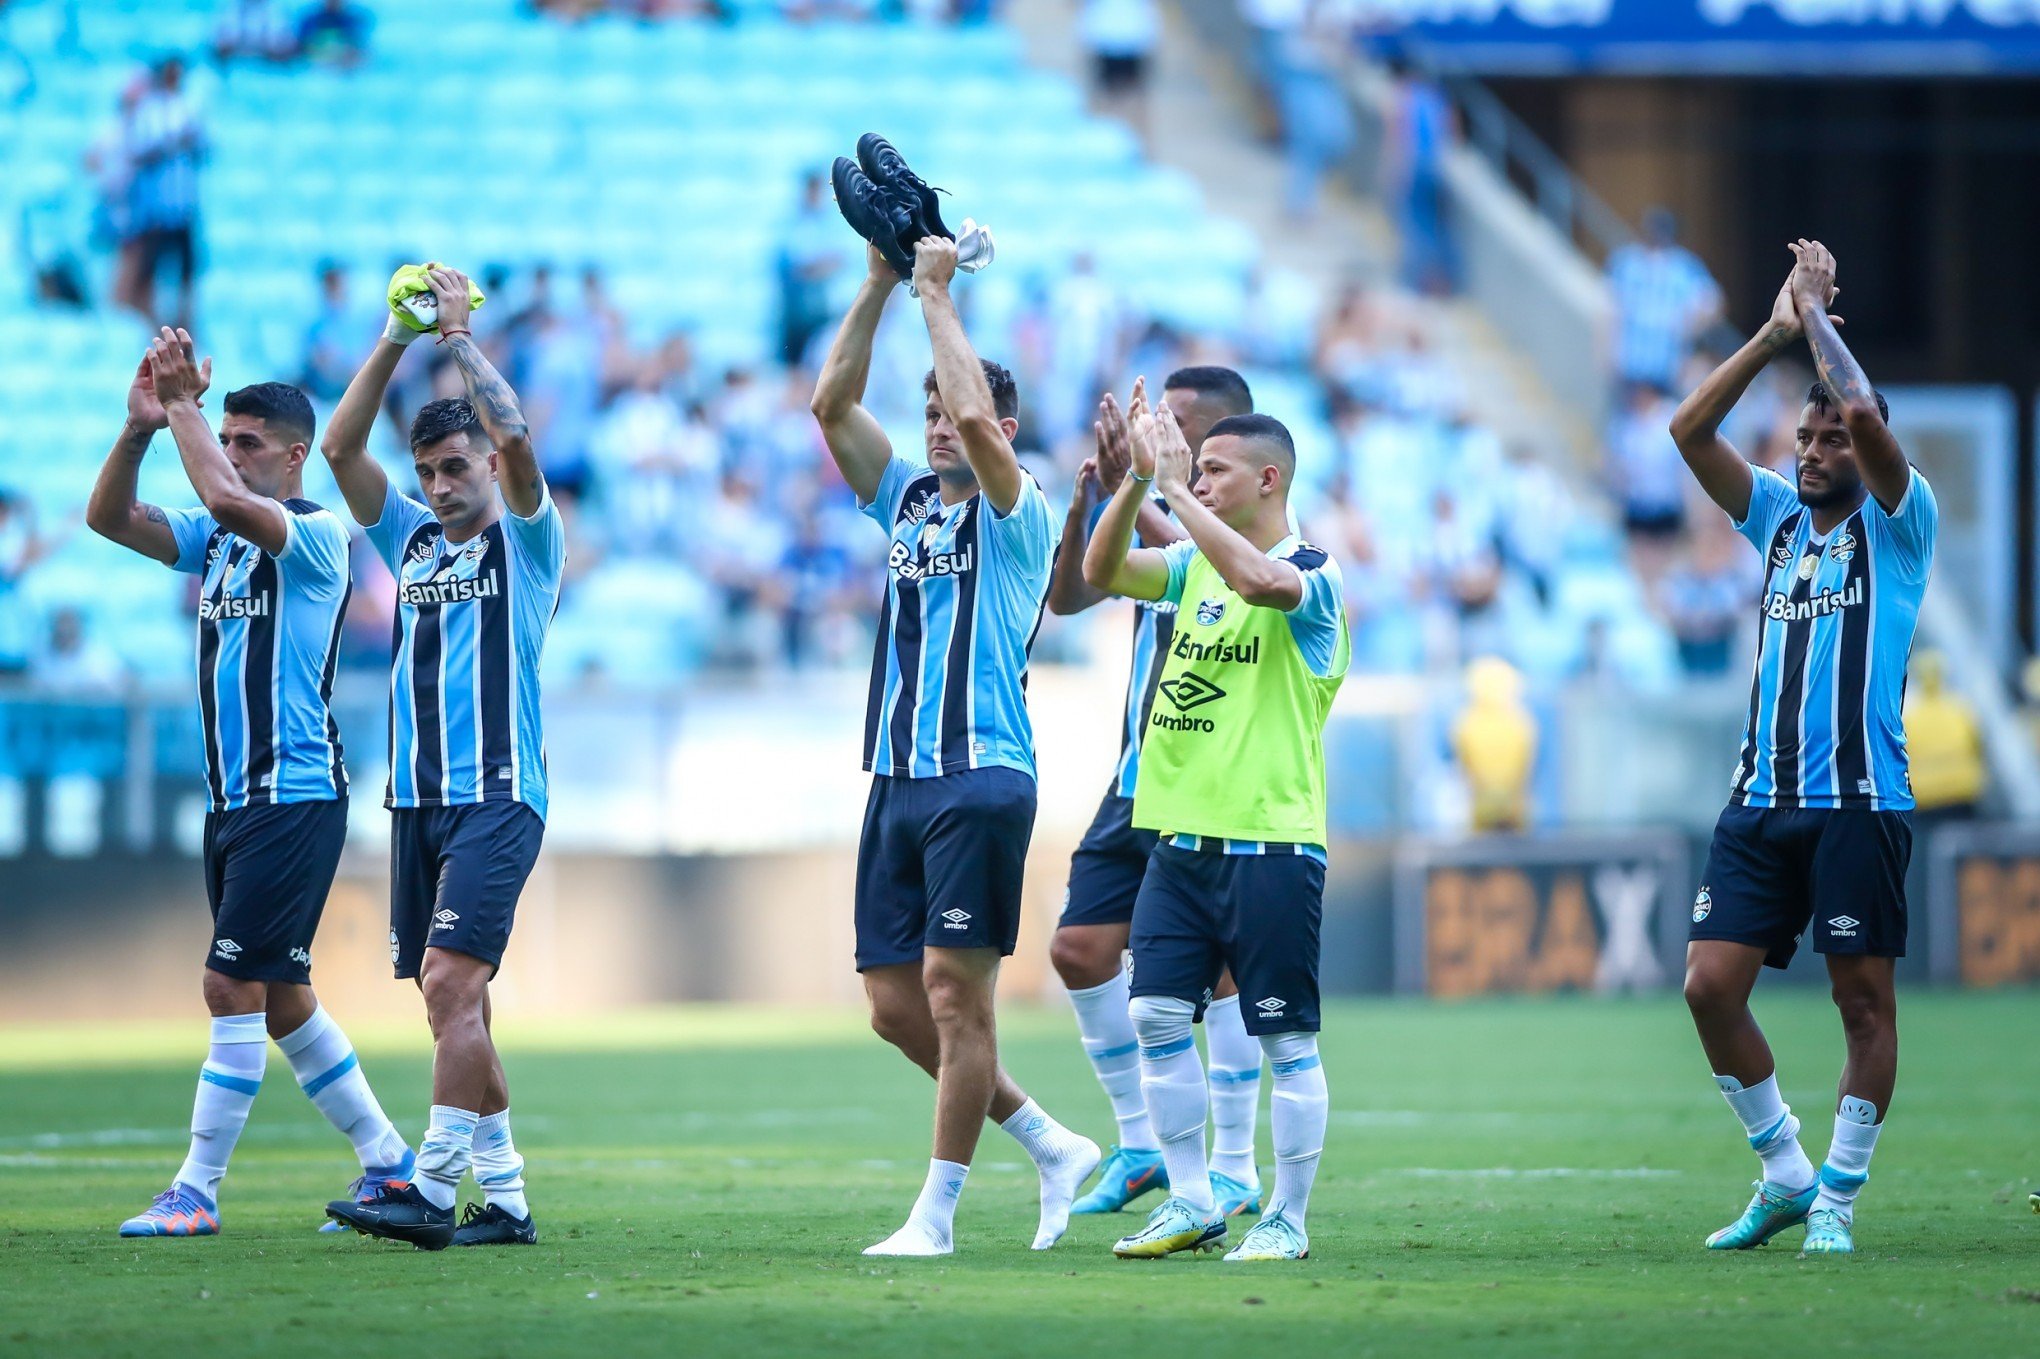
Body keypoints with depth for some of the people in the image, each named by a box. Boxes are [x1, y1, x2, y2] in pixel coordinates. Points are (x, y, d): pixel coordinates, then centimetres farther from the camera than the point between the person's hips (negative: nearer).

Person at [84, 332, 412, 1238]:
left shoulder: (316, 536, -10)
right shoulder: (216, 539, 14)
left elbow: (226, 498, -28)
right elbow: (110, 518, 5)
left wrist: (184, 408, -16)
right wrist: (141, 426, -8)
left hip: (295, 798, -9)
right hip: (231, 800, 9)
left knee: (233, 985, -11)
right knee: (277, 996, 12)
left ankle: (196, 1191, -9)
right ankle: (387, 1162, 21)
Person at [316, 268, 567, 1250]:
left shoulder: (526, 541, 1)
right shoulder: (410, 540, 17)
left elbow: (516, 440, -15)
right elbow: (341, 448, 7)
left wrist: (460, 333, -9)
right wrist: (395, 339, 0)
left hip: (497, 797, -7)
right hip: (416, 799, 7)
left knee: (452, 984, -18)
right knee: (452, 1002, 5)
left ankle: (434, 1188, -23)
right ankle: (504, 1196, 9)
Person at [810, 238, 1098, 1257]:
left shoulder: (1016, 516, -2)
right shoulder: (908, 503, 16)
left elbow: (978, 418, -20)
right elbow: (831, 405, 9)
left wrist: (937, 293, -12)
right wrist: (879, 284, 3)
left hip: (982, 780, -7)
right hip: (899, 781, 7)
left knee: (955, 991, -9)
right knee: (895, 1008, 5)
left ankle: (937, 1211, -6)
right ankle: (1052, 1147, 18)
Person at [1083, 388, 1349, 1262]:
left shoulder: (1311, 578, -10)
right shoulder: (1195, 565, 13)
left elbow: (1258, 580, -31)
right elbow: (1100, 572, 6)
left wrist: (1174, 487, -26)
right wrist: (1138, 479, -6)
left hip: (1269, 844, -7)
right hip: (1181, 834, 7)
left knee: (1286, 1039, -1)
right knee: (1157, 1015, 3)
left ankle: (1287, 1219, 5)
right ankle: (1190, 1204, 11)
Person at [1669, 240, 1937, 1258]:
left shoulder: (1896, 523, 2)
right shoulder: (1779, 519, 17)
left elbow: (1865, 416, -16)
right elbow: (1690, 431, 8)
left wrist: (1816, 313, -3)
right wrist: (1775, 333, 4)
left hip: (1859, 801, -5)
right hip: (1761, 798, 5)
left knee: (1863, 998, -2)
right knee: (1711, 985, -3)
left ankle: (1838, 1201, 6)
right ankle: (1785, 1174, 10)